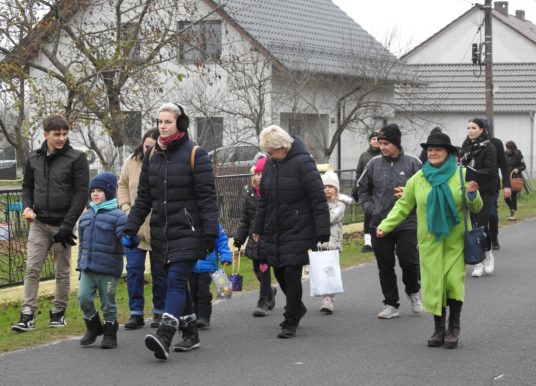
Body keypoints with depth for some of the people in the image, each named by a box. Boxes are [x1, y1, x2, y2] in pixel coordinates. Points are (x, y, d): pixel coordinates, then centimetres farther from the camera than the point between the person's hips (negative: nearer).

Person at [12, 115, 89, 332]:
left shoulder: (76, 159, -6)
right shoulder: (34, 158, 6)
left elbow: (82, 193, -9)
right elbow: (28, 186, 18)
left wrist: (68, 225, -15)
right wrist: (27, 206, -3)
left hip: (62, 224, -3)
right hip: (39, 224, 3)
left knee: (62, 271, 7)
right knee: (32, 269, -4)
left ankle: (59, 312, 19)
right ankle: (28, 315, -3)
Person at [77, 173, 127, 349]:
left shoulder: (118, 216, -8)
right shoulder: (86, 216, 12)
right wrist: (80, 265, 19)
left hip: (108, 270, -5)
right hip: (87, 268, 5)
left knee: (108, 303, 4)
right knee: (83, 298, -3)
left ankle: (110, 334, 20)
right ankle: (93, 327, 19)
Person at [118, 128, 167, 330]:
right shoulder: (132, 161, -1)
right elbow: (123, 185, 13)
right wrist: (125, 207, 0)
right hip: (135, 228, 3)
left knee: (160, 273, 9)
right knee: (134, 269, 1)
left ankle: (159, 312, 22)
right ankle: (136, 313, 9)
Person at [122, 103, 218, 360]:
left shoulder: (195, 154, -6)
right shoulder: (152, 156, 12)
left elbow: (207, 197, -9)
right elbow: (143, 197, 15)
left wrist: (210, 232, -15)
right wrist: (130, 228, 9)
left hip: (188, 232, -6)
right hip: (162, 232, 6)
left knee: (175, 281, -16)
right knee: (177, 283, 11)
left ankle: (164, 336, -27)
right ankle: (190, 334, 23)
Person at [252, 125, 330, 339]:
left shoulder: (302, 163, -13)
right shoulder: (270, 164, 7)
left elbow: (318, 199, -14)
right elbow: (263, 199, 17)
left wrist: (322, 232, -18)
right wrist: (258, 228, 17)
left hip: (297, 231, -7)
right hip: (274, 231, 7)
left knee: (292, 273, -6)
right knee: (279, 273, 12)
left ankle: (291, 321, 4)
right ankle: (296, 308, 35)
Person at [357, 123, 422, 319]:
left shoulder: (412, 163, -5)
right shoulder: (374, 164, 3)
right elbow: (362, 187, 16)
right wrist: (369, 207, 4)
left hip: (407, 224, -3)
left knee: (409, 261, -5)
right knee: (385, 266, 7)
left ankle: (413, 292, 24)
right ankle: (391, 304, 18)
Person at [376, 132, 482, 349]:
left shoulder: (461, 175, 0)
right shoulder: (418, 178, 5)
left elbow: (475, 208, 5)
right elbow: (403, 206, 10)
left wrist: (472, 195, -16)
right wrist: (385, 225, 1)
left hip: (455, 241, -2)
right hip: (430, 241, 2)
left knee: (454, 281, -8)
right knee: (434, 284, 1)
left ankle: (454, 328, 6)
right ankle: (439, 329, 14)